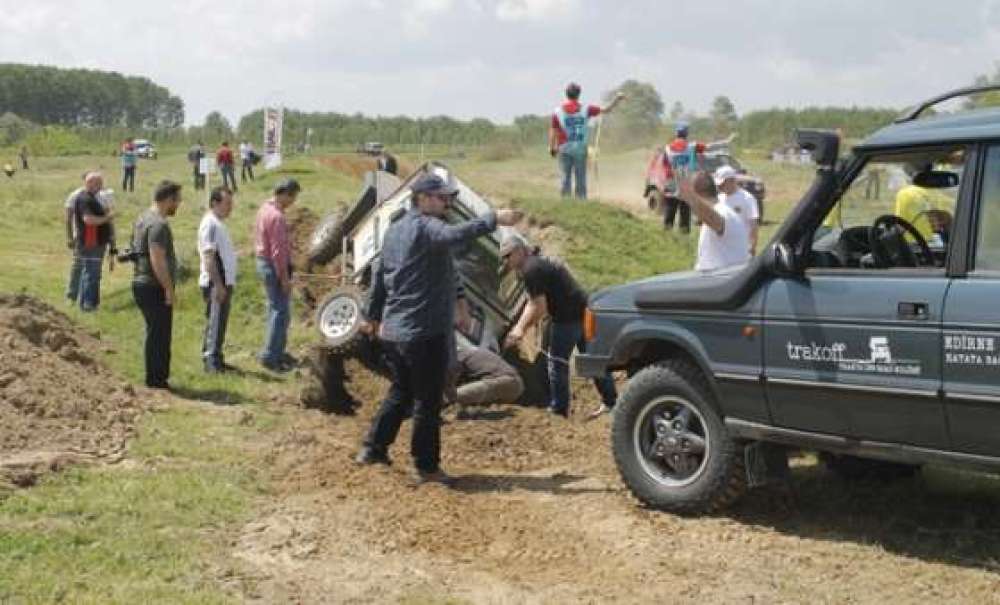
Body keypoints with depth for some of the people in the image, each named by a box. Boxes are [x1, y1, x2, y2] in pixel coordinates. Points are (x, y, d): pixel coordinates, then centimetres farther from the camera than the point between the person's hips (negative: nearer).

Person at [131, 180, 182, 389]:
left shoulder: (143, 219, 14)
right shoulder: (158, 225, -18)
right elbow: (157, 260, -25)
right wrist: (169, 289, -20)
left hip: (141, 284, 10)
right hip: (155, 288, -10)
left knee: (157, 333, 17)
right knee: (158, 334, -2)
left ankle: (158, 376, 24)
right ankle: (156, 379, 3)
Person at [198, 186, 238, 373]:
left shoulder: (219, 223, 16)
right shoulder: (210, 224, -15)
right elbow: (208, 257, -20)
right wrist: (218, 285, -23)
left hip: (224, 282, 10)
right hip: (215, 284, -10)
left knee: (220, 323, 14)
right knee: (215, 322, -5)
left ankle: (216, 360, 20)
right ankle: (211, 361, -1)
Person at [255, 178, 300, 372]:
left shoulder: (265, 208, 8)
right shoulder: (277, 217, -23)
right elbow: (278, 251, -24)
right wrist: (284, 277, -20)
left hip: (263, 261, 10)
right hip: (274, 266, -10)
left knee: (276, 308, 18)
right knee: (280, 311, -5)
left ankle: (277, 351, 27)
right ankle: (269, 356, -3)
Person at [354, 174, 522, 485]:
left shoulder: (395, 230, 15)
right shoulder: (425, 227, -13)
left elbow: (379, 275, 23)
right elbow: (454, 234, -37)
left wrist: (373, 315, 33)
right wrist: (494, 219, -42)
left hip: (393, 331, 9)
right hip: (425, 331, -9)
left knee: (400, 392, 23)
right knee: (428, 401, 0)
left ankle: (373, 448, 27)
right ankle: (426, 467, 6)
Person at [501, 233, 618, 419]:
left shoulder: (531, 270, -16)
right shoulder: (538, 263, 16)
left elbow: (540, 308, -18)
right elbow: (533, 303, 18)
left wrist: (522, 330, -9)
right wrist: (518, 327, 9)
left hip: (568, 318, -10)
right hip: (583, 311, 10)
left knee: (557, 362, 1)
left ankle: (559, 409, 9)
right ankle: (610, 402, 22)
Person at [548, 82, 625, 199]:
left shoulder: (558, 111, -1)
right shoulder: (586, 109, -2)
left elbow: (553, 132, -2)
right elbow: (606, 110, 4)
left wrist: (551, 148, 6)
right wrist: (617, 99, 16)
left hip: (564, 149, 0)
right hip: (580, 149, 0)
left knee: (566, 178, 4)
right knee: (580, 180, 5)